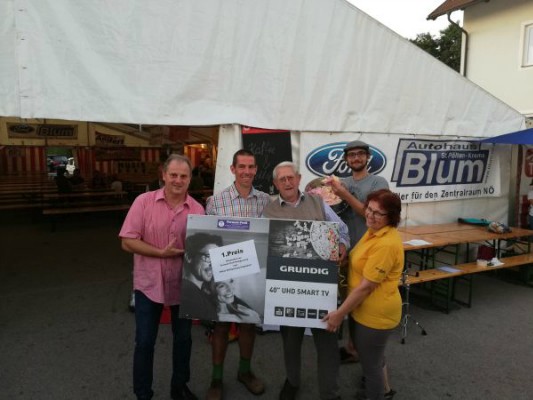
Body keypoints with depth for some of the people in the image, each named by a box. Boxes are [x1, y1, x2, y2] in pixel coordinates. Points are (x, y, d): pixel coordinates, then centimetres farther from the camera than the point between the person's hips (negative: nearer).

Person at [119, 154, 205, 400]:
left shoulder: (197, 209, -4)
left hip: (183, 284, 2)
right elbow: (127, 241, -13)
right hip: (149, 283, -2)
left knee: (183, 338, 17)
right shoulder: (144, 202, -10)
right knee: (144, 342, 9)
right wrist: (161, 253, -20)